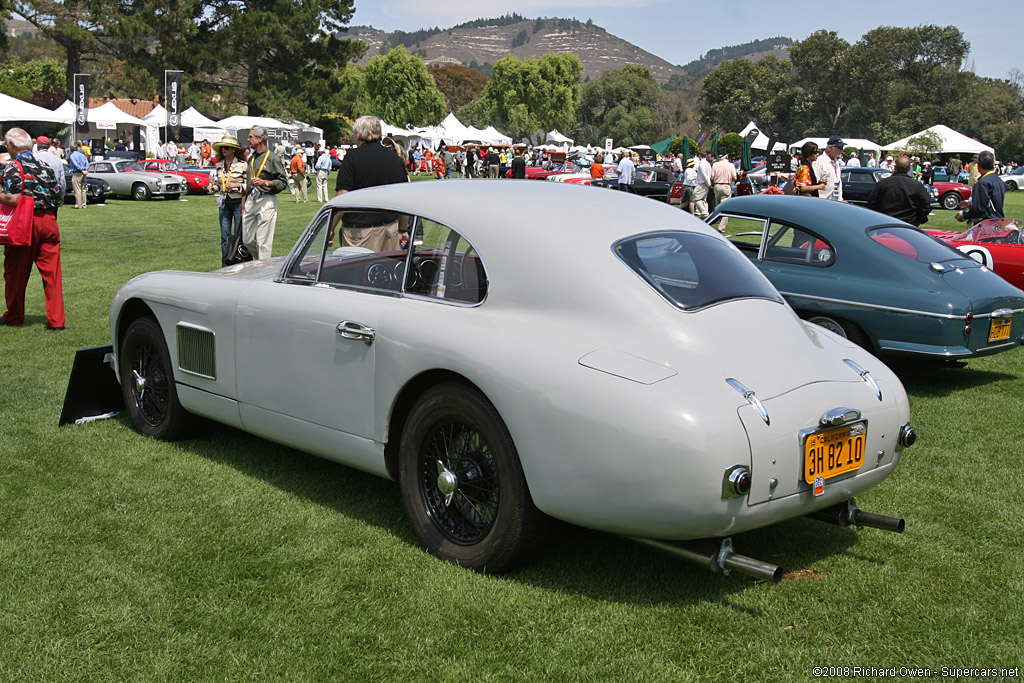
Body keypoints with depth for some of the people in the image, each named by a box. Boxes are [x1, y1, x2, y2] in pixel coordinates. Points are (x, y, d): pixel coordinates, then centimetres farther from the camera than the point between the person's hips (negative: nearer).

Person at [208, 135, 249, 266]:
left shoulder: (242, 165, -6)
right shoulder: (219, 165, 9)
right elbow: (218, 184, 18)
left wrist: (237, 185, -20)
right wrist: (212, 188, -2)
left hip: (239, 202, -4)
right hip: (224, 203, 5)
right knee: (225, 236, 4)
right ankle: (225, 266, 11)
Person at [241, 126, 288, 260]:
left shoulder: (272, 158, -4)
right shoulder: (251, 158, 18)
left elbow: (283, 182, -7)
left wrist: (265, 182, -18)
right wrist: (244, 204, 21)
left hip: (266, 201, -8)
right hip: (250, 201, 8)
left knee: (263, 242, -8)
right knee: (248, 240, 8)